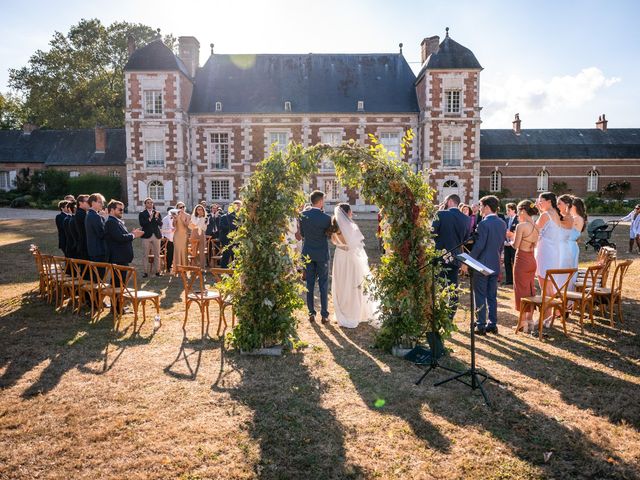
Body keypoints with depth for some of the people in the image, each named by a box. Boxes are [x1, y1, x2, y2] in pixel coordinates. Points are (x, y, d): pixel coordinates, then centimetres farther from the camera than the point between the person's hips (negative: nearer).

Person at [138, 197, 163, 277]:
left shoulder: (157, 213, 10)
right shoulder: (142, 214, 4)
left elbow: (160, 224, 2)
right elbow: (142, 224, -10)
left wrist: (156, 218, -15)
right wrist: (149, 218, -21)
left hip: (156, 235, 2)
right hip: (146, 236, -2)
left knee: (157, 254, 4)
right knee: (145, 254, -1)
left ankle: (157, 271, 10)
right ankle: (146, 271, 4)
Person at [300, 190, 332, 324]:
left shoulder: (303, 215, -5)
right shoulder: (326, 218, -16)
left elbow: (302, 233, 6)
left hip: (307, 253, 3)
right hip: (321, 254, -3)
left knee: (310, 284, 11)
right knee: (323, 285, 7)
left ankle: (311, 313, 16)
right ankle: (324, 315, 11)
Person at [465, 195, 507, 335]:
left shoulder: (484, 223, -17)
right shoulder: (502, 224, 8)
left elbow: (479, 245, -19)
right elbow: (502, 245, 14)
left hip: (482, 264, -7)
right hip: (495, 264, 7)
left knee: (480, 296, 0)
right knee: (492, 296, 13)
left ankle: (481, 325, 3)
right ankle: (493, 324, 17)